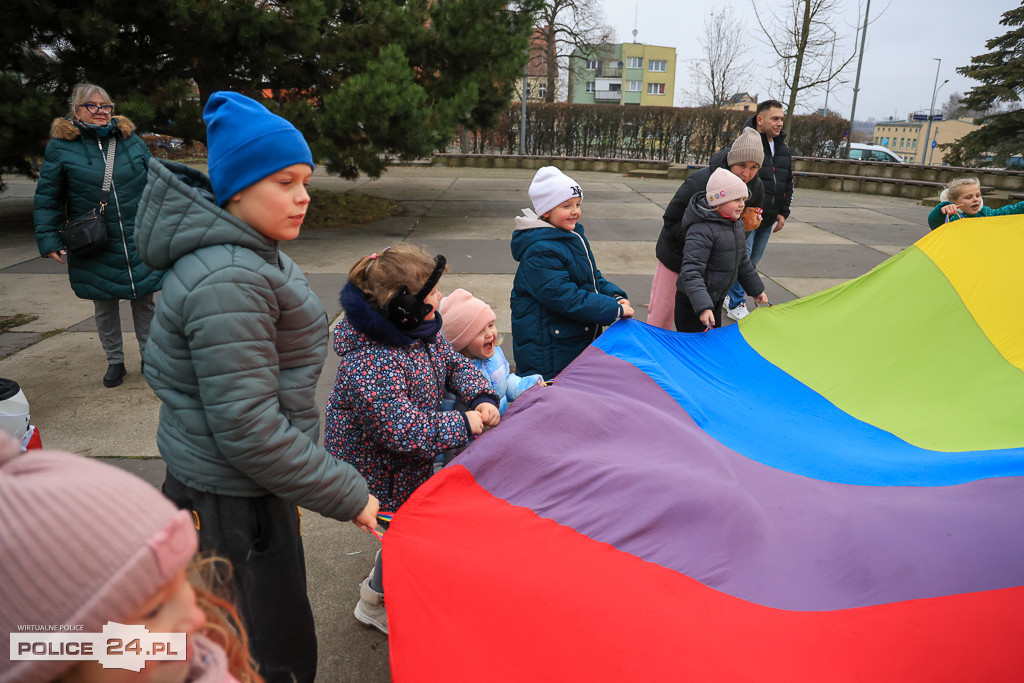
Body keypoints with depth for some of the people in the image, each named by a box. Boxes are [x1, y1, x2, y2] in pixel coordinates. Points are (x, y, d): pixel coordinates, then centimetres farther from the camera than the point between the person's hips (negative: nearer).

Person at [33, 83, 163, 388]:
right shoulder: (61, 146, -1)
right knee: (105, 308, 11)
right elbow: (47, 199, 1)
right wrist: (49, 239, -5)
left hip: (140, 243, 1)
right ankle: (115, 362, 26)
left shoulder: (131, 140, 4)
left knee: (144, 302, 10)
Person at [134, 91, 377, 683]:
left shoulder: (251, 254, 7)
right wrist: (347, 495, -20)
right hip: (231, 504, -10)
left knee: (279, 634, 25)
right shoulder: (227, 282, -26)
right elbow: (247, 429, -28)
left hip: (248, 486, 10)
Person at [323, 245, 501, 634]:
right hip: (378, 473, -8)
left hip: (410, 463, 8)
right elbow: (403, 431, -35)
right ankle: (375, 604, 34)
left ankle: (383, 580, 47)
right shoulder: (371, 365, -35)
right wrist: (464, 425, -27)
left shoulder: (421, 330, -6)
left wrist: (482, 397, -12)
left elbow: (453, 363, 7)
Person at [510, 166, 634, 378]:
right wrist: (615, 310, -20)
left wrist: (615, 296, -1)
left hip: (582, 340, 10)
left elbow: (593, 278, 19)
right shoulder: (540, 253, -21)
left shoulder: (575, 237, 11)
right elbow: (567, 299, -26)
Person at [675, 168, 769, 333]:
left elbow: (743, 262, 22)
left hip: (716, 299, 9)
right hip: (692, 302, -9)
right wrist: (703, 307, -39)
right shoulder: (702, 230, -25)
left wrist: (757, 289, 27)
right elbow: (691, 272, -31)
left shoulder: (738, 225, 7)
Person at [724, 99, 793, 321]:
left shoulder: (783, 149, 13)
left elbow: (788, 184, 21)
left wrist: (783, 212, 14)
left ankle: (732, 294, 29)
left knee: (753, 262, 14)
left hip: (767, 220, 8)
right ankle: (736, 305, 7)